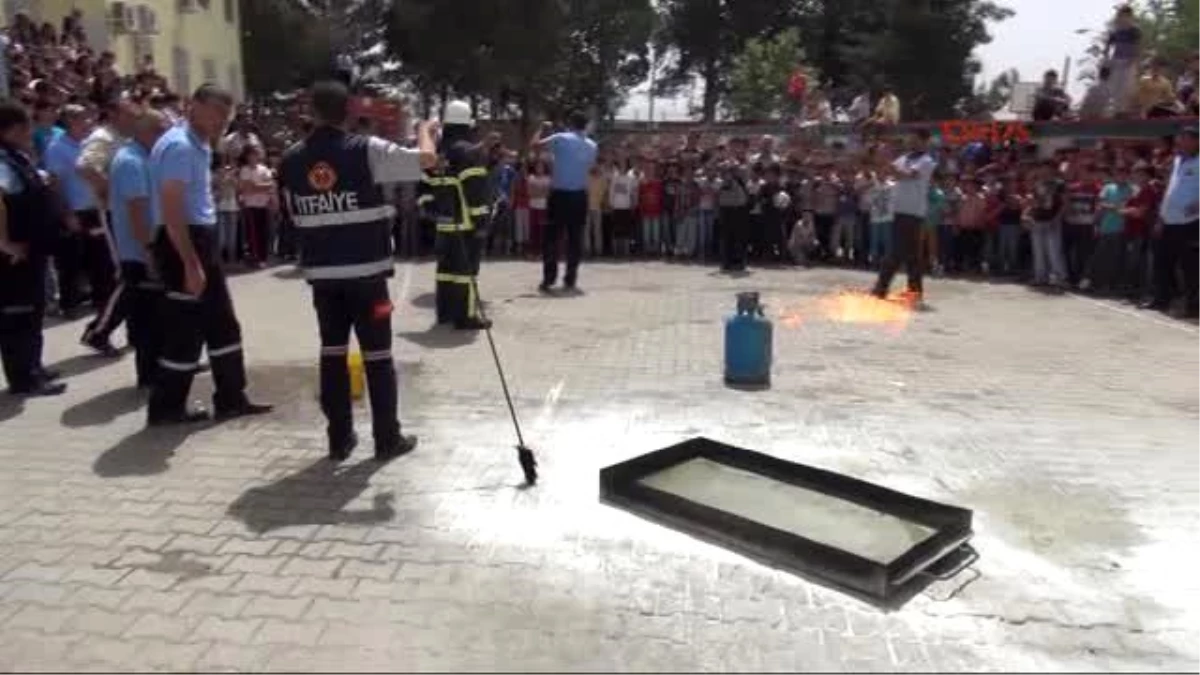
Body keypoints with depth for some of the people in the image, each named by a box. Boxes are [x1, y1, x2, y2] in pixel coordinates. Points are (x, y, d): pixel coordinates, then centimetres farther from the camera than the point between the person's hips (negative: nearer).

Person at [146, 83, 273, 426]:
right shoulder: (179, 145, -16)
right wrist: (191, 264, -24)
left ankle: (231, 399, 21)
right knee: (185, 328, -3)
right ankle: (166, 407, 10)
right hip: (182, 243, -10)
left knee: (222, 323, 13)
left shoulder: (200, 146, 15)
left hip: (202, 239, 10)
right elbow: (171, 210, -22)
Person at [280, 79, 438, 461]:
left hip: (321, 272, 4)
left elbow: (293, 213, 11)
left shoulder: (292, 159, 4)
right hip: (365, 270, -4)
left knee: (332, 352, 11)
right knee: (378, 355, 4)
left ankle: (340, 440, 16)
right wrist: (425, 130, 10)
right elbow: (427, 159, -10)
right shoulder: (367, 150, -9)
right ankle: (388, 439, 11)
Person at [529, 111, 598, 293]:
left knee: (551, 237, 2)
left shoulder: (561, 138, -7)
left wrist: (543, 129, 7)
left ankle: (548, 279, -2)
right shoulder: (592, 145, 10)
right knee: (575, 238, 8)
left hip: (560, 194, -4)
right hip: (580, 196, 4)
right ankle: (570, 279, 9)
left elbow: (534, 145, -7)